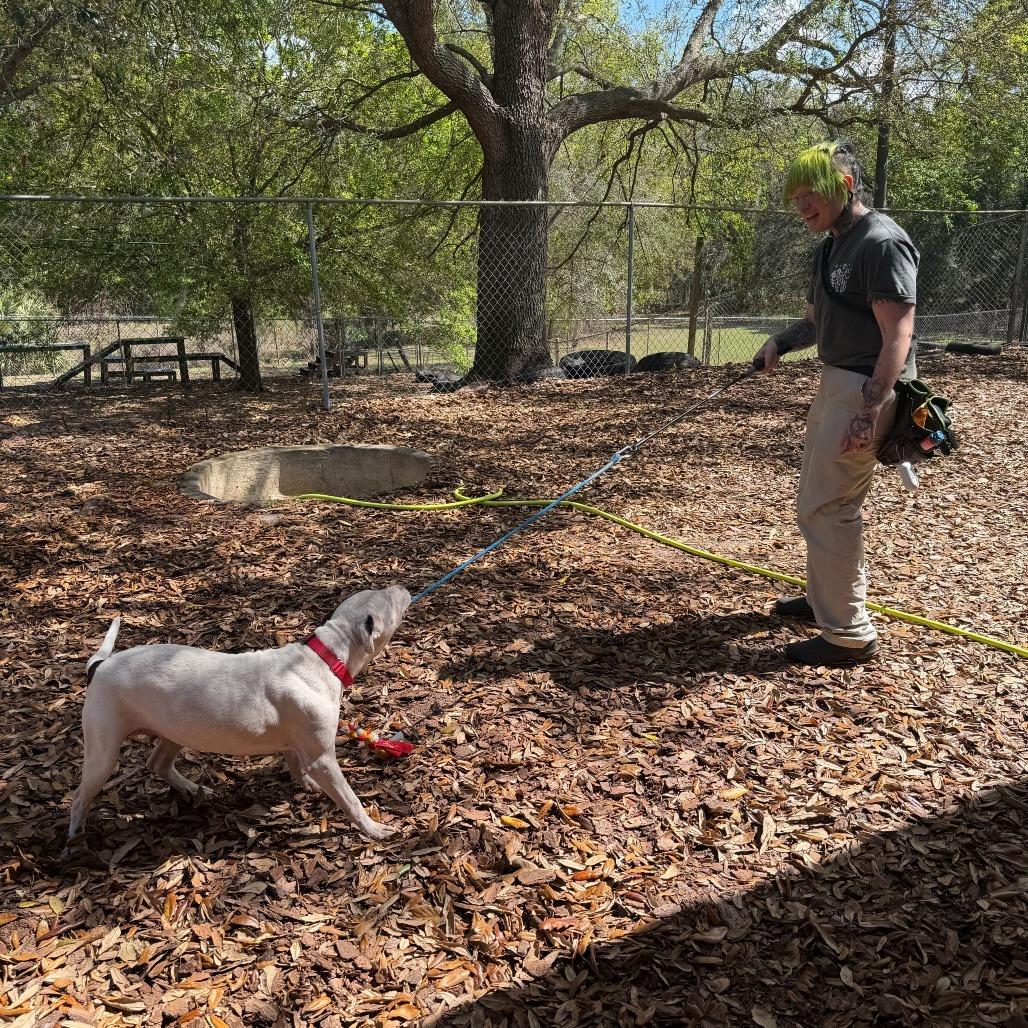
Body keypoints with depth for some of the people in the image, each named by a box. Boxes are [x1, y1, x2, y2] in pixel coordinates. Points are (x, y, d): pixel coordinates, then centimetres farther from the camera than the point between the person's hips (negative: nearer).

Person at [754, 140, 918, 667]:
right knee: (818, 497, 20)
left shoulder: (882, 243, -17)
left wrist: (868, 412, -30)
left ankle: (849, 635, 2)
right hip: (835, 381, 10)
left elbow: (898, 336, -23)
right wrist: (780, 342, 2)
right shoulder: (830, 247, 13)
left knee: (824, 508, -9)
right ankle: (829, 597, 37)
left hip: (867, 388, -10)